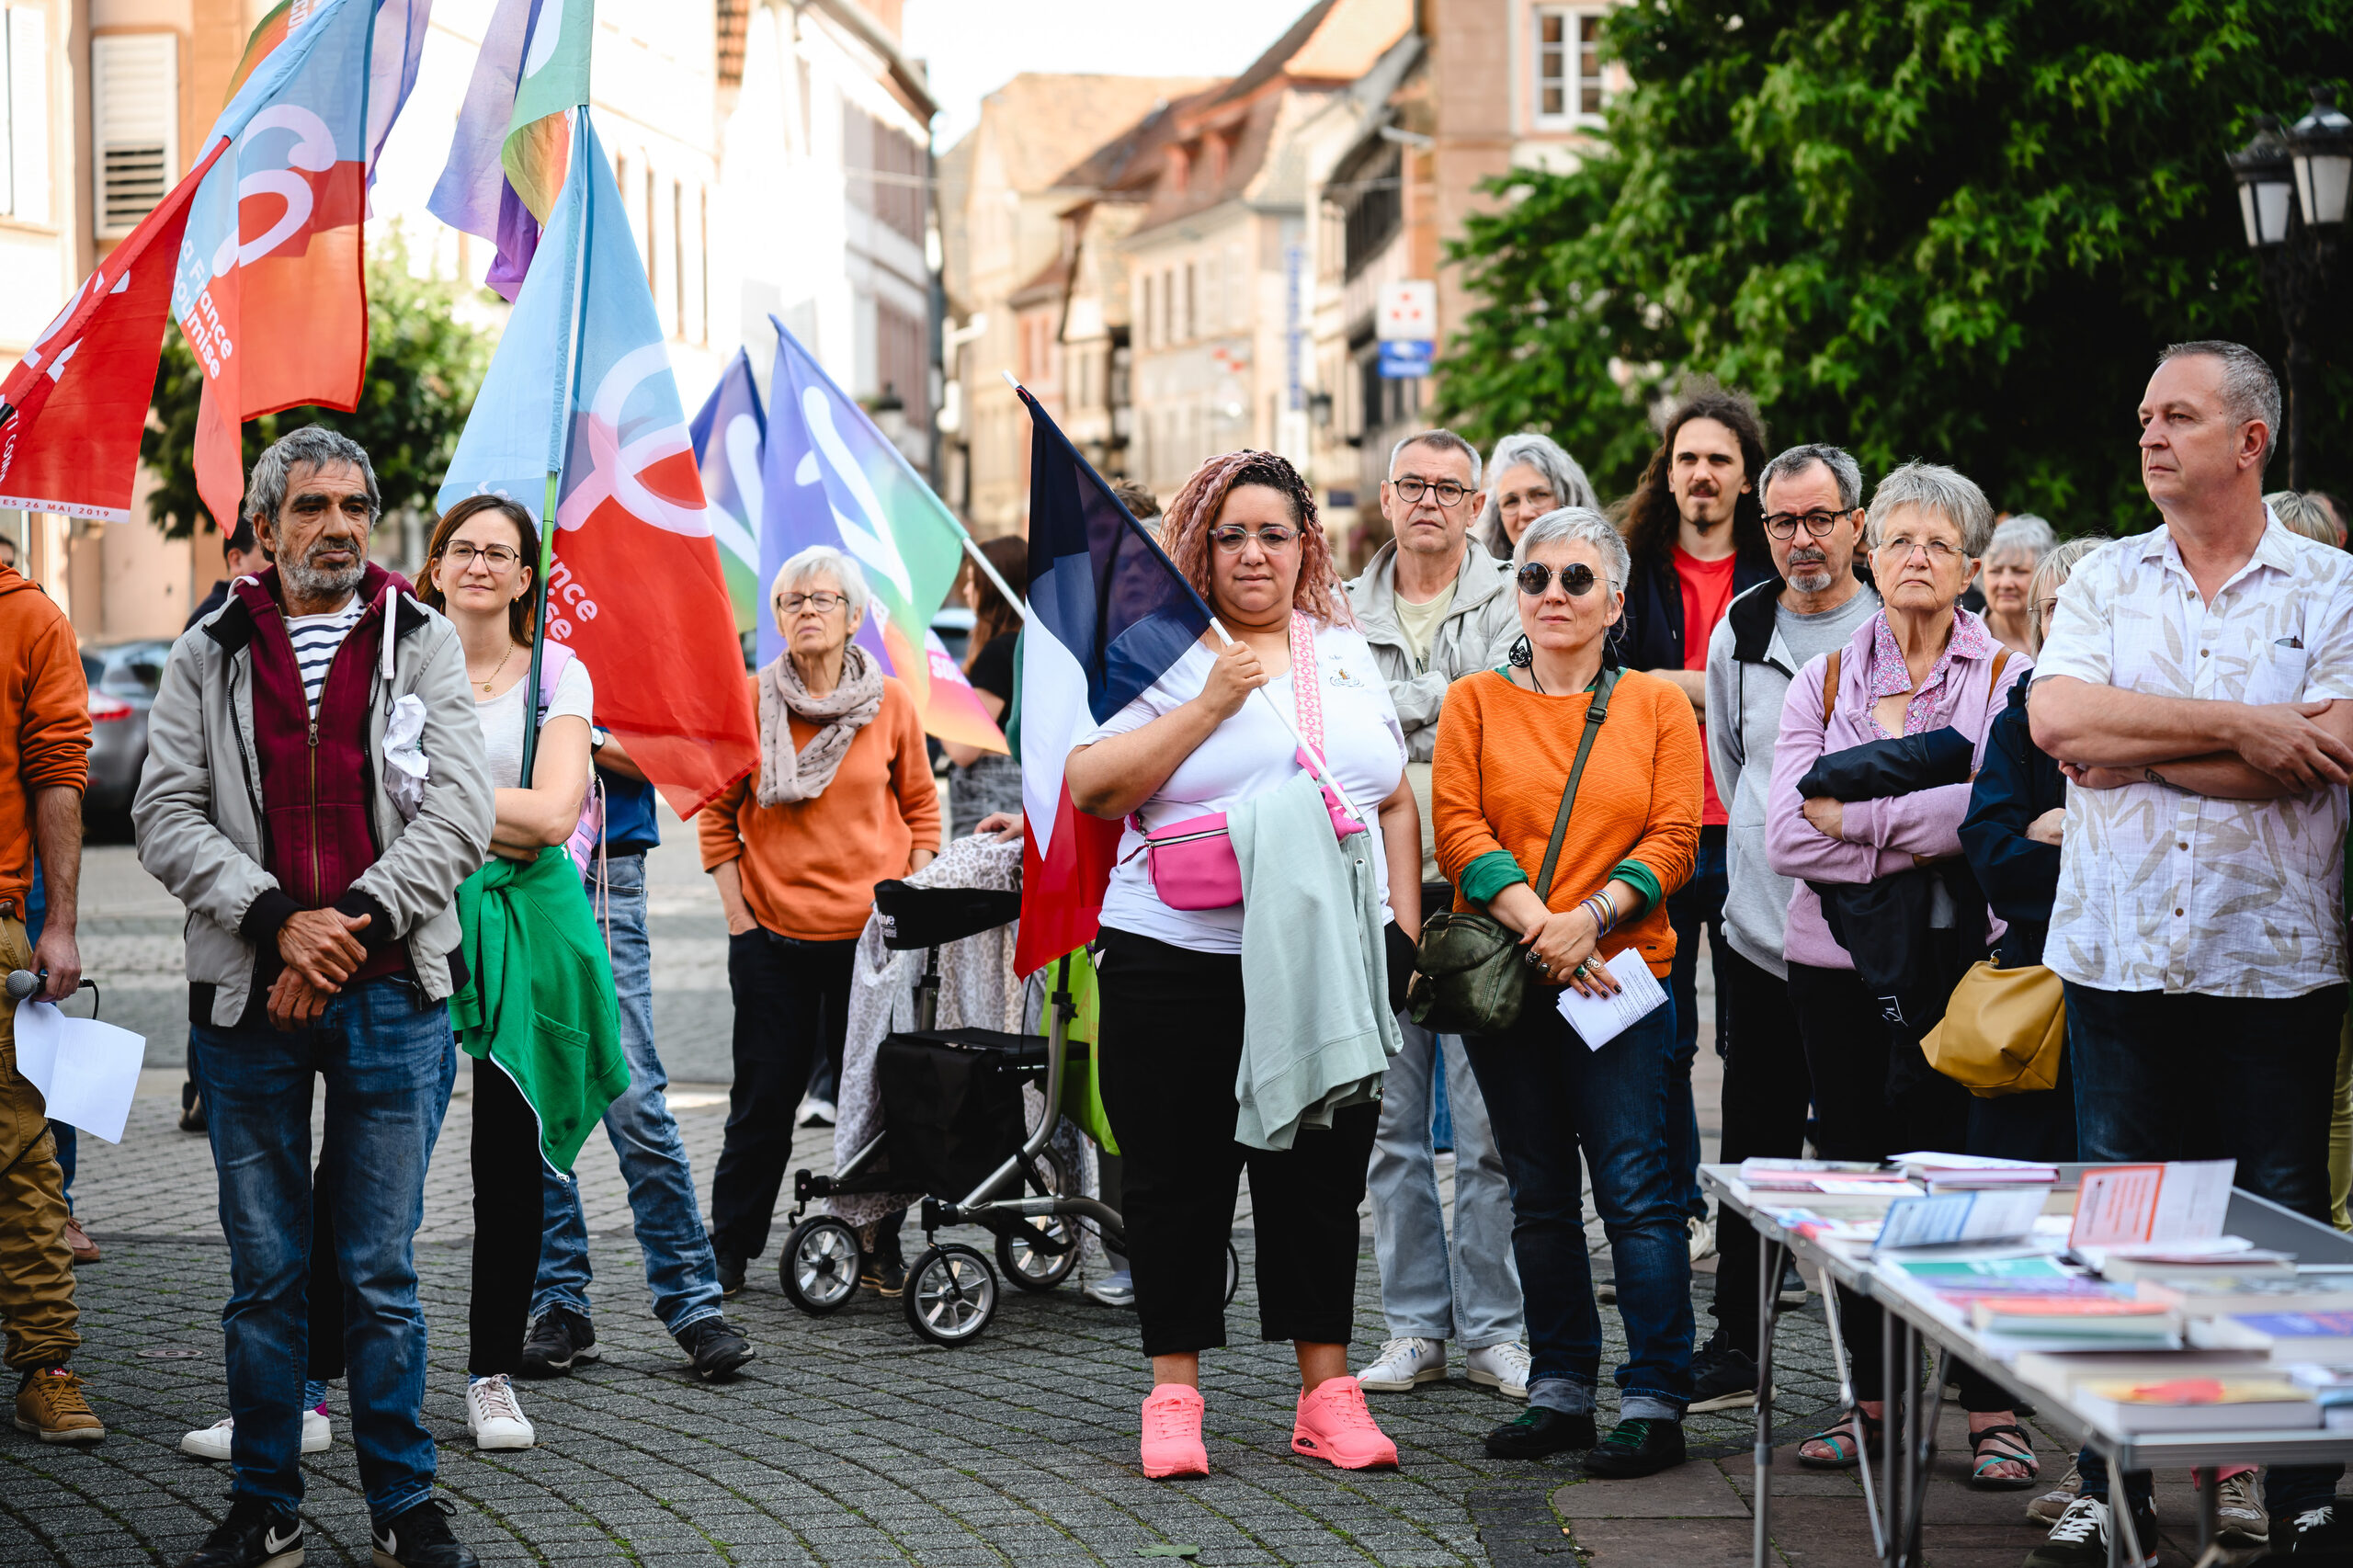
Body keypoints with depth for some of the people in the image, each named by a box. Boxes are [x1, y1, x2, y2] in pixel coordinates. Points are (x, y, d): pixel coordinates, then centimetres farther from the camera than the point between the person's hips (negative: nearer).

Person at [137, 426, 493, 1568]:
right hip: (246, 1001, 1)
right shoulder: (207, 658, 7)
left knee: (382, 1270, 3)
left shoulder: (422, 645, 6)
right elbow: (167, 820, 0)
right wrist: (279, 923, -14)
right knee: (265, 1271, 7)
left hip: (390, 998, -1)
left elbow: (459, 814, -3)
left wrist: (350, 926, -12)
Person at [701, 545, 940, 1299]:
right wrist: (736, 912, 0)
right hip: (773, 936, 0)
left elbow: (921, 812, 9)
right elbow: (717, 813, 7)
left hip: (872, 934, 0)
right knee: (762, 1099, 4)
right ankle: (727, 1254, 15)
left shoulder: (891, 703, 1)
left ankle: (881, 1251, 16)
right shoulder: (749, 702, 0)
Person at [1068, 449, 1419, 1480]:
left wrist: (1404, 931, 8)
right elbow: (1091, 787, -11)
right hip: (1181, 960, -3)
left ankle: (1327, 1392, 15)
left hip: (1334, 964, 3)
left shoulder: (1347, 653, 14)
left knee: (1323, 1178, 7)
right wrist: (1208, 705, -15)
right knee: (1180, 1177, 3)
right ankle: (1174, 1394, 13)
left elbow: (1396, 804, 18)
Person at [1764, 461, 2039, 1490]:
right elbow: (1786, 836, -3)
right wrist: (1918, 836, -11)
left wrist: (1854, 815, -10)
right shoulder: (1821, 682, 9)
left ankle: (1992, 1411, 2)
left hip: (1964, 956, -3)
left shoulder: (2007, 678, 2)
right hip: (1838, 960, 3)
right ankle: (1873, 1398, 16)